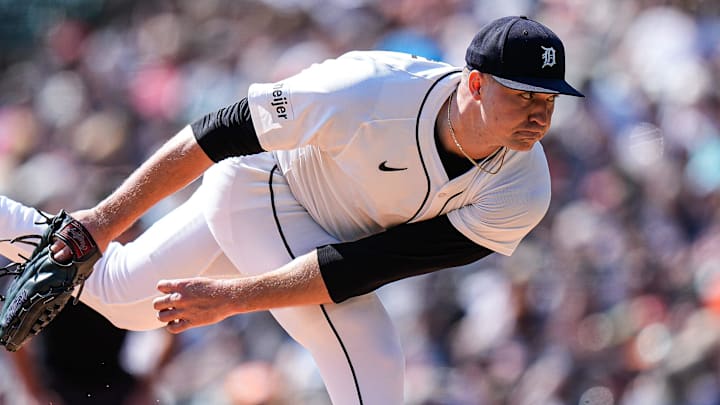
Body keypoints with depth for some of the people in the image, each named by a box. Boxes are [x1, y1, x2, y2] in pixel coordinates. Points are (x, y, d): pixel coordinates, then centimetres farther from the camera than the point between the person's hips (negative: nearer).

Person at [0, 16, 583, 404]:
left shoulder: (520, 194, -28)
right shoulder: (365, 92, -38)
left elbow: (366, 268, -28)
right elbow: (222, 132, -26)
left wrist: (232, 297, -31)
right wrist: (109, 218, -20)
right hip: (259, 185, -5)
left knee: (120, 296, 20)